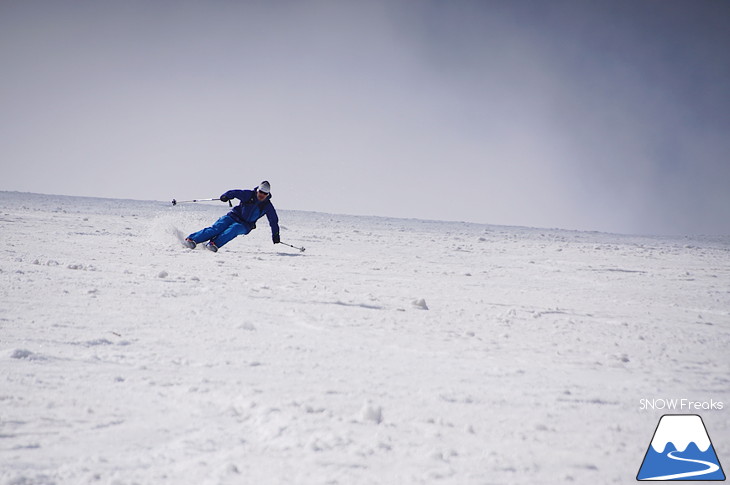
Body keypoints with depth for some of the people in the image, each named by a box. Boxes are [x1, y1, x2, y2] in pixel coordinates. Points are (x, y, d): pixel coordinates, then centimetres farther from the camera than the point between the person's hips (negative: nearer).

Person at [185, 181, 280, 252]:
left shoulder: (268, 206, 1)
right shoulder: (249, 195, -3)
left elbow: (274, 220, 8)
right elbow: (234, 193, -2)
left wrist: (275, 235, 7)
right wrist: (226, 196, -20)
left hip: (245, 226, 0)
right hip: (233, 216, 0)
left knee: (234, 229, -34)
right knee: (217, 228, -23)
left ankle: (214, 244, -50)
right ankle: (191, 239, -32)